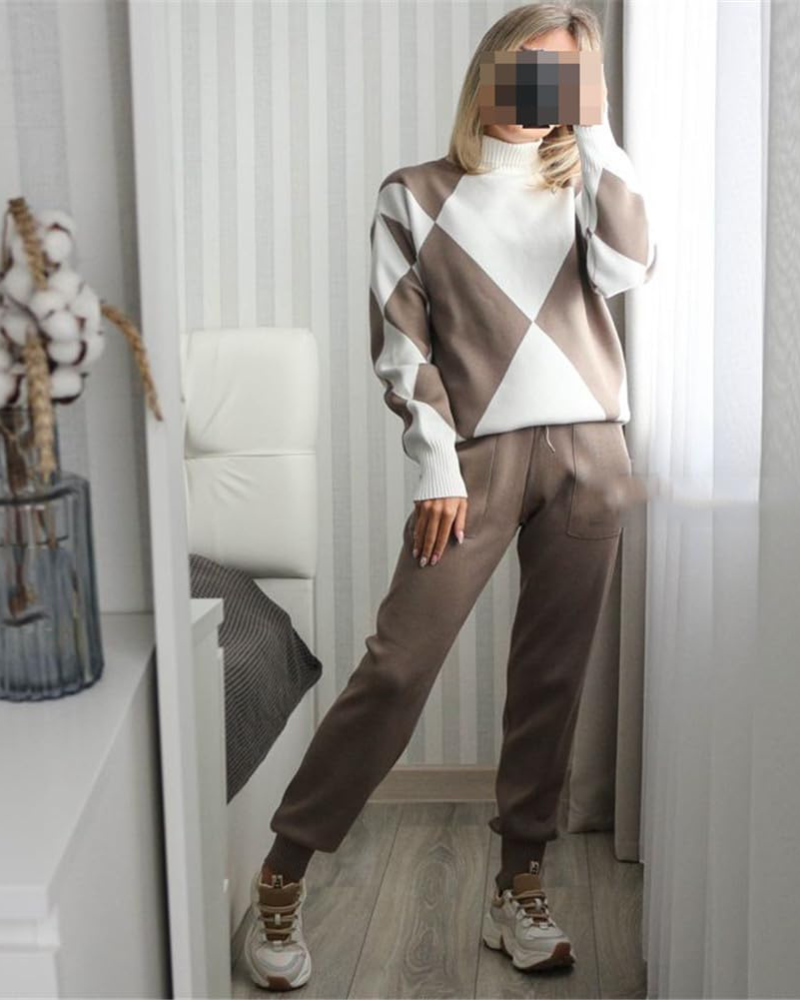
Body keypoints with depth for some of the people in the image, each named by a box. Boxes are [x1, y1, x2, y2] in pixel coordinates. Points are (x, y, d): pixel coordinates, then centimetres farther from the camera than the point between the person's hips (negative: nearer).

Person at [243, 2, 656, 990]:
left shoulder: (578, 188, 15)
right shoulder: (418, 196, 6)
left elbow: (627, 268, -6)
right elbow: (401, 345, 0)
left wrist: (595, 134, -2)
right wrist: (437, 464, -9)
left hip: (589, 451, 3)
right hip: (483, 454, -3)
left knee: (552, 674, 3)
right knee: (398, 665, -9)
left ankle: (519, 888, 13)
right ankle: (281, 878, 1)